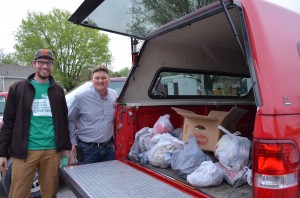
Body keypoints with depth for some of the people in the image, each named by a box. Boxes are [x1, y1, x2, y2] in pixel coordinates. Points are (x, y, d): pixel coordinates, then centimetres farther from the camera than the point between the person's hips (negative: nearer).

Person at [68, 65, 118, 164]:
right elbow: (70, 120, -1)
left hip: (109, 148, 4)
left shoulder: (114, 95, 1)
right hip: (87, 149, -4)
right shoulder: (81, 98, -11)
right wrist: (73, 142, -1)